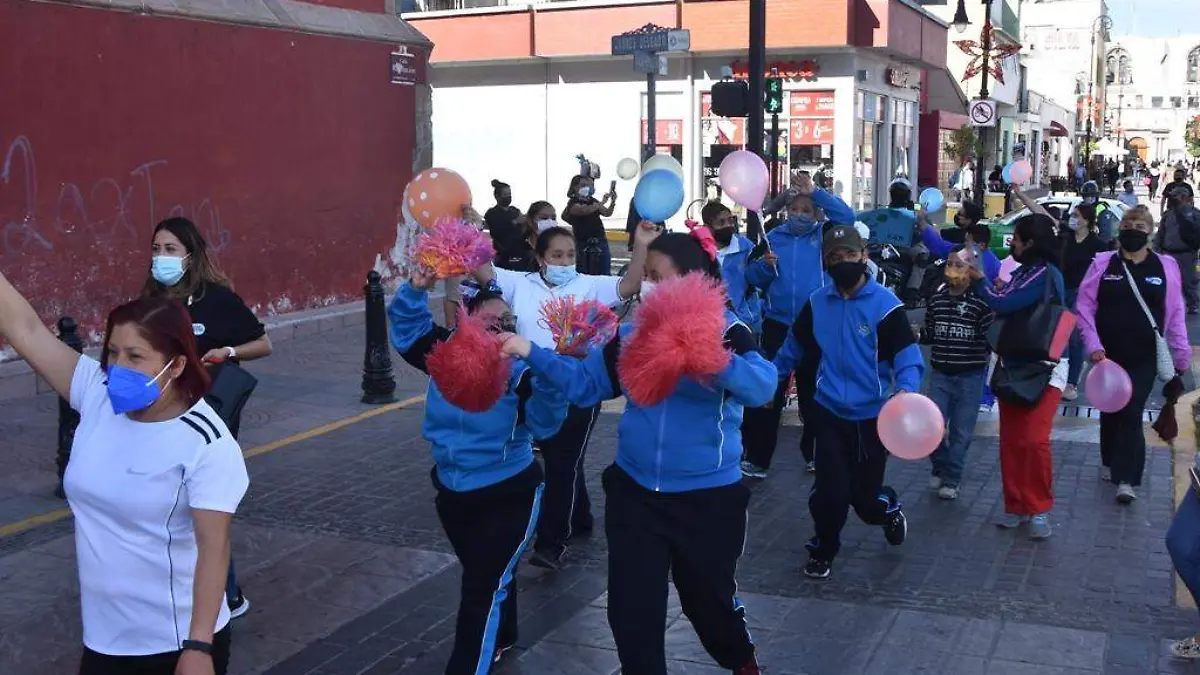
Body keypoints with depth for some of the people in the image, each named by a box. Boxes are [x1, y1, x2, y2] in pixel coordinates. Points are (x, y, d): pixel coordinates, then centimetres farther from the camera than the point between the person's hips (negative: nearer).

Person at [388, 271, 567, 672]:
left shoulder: (517, 370, -18)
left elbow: (543, 422, -27)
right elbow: (407, 329, 2)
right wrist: (416, 291, -16)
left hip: (508, 496, -6)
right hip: (452, 492, 6)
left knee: (483, 587, -5)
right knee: (487, 573, 26)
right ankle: (500, 638, 50)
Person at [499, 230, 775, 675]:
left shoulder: (728, 332, -12)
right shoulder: (635, 333, 1)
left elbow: (763, 387, -30)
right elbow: (585, 383, 1)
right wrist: (531, 353, -11)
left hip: (707, 497, -3)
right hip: (634, 492, 3)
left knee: (707, 597, 17)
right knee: (631, 607, 6)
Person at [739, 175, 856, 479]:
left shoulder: (823, 235, 3)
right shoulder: (773, 236, 5)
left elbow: (846, 216, -14)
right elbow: (753, 277, 3)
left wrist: (816, 192, -15)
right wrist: (765, 265, -18)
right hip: (778, 325, 0)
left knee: (813, 393, 12)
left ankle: (814, 453, 27)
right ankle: (757, 458, 7)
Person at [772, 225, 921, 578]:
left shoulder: (885, 304, -12)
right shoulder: (817, 303, 0)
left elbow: (908, 357, -16)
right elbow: (794, 347, 15)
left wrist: (906, 390, -34)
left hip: (872, 416, -2)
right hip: (829, 412, 2)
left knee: (865, 497, 6)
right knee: (830, 493, -5)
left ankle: (889, 508, 43)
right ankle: (822, 549, 23)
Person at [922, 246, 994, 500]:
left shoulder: (980, 300, -11)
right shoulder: (937, 298, 3)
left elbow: (990, 336, -8)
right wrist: (917, 333, -6)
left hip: (970, 375, -3)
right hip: (940, 374, 3)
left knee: (961, 431, 5)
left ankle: (951, 478, 20)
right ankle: (940, 466, 27)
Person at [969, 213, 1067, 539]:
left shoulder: (1045, 274, -16)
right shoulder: (1023, 271, 10)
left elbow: (1003, 304, -19)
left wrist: (979, 280, -4)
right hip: (1013, 367, 8)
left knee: (1034, 440, -13)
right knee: (1010, 441, 8)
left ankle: (1038, 509, 1)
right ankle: (1016, 506, 18)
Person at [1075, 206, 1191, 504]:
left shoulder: (1165, 266, -1)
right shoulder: (1103, 264, -2)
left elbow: (1175, 314, 3)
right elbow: (1085, 307, -2)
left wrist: (1182, 355, 3)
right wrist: (1093, 345, -11)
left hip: (1144, 357, -1)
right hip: (1108, 354, 1)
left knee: (1132, 414, -6)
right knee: (1109, 411, 14)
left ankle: (1126, 479, -4)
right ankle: (1110, 463, 33)